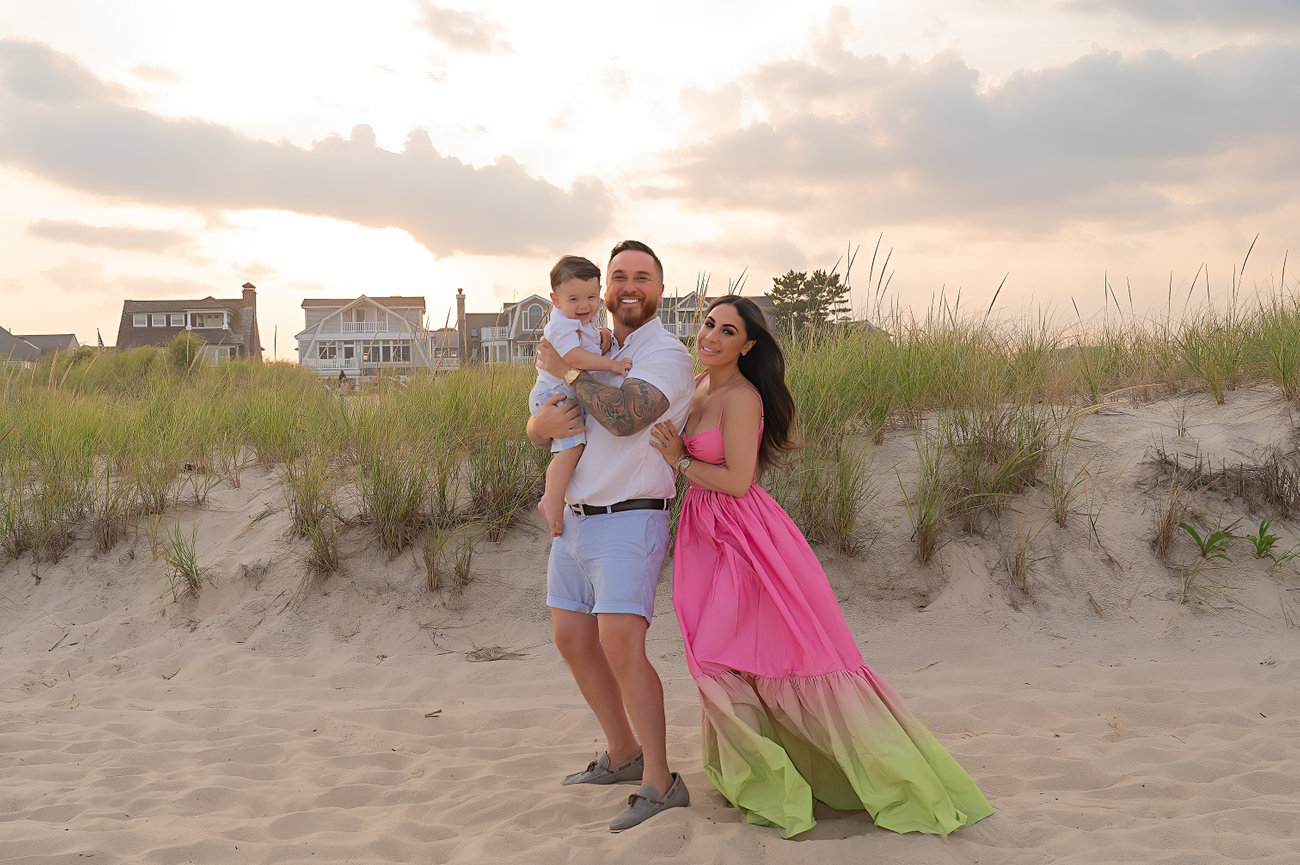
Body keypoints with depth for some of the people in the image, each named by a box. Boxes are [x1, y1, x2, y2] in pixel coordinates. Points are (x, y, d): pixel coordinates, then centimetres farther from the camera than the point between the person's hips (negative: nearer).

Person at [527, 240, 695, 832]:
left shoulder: (668, 354, -7)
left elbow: (625, 416, -25)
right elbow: (535, 431, 12)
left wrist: (567, 370, -12)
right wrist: (546, 420, -12)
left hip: (628, 521, -8)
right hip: (573, 517, 8)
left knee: (620, 645, -18)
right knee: (572, 639, 12)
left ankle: (660, 784, -9)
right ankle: (622, 755, 28)